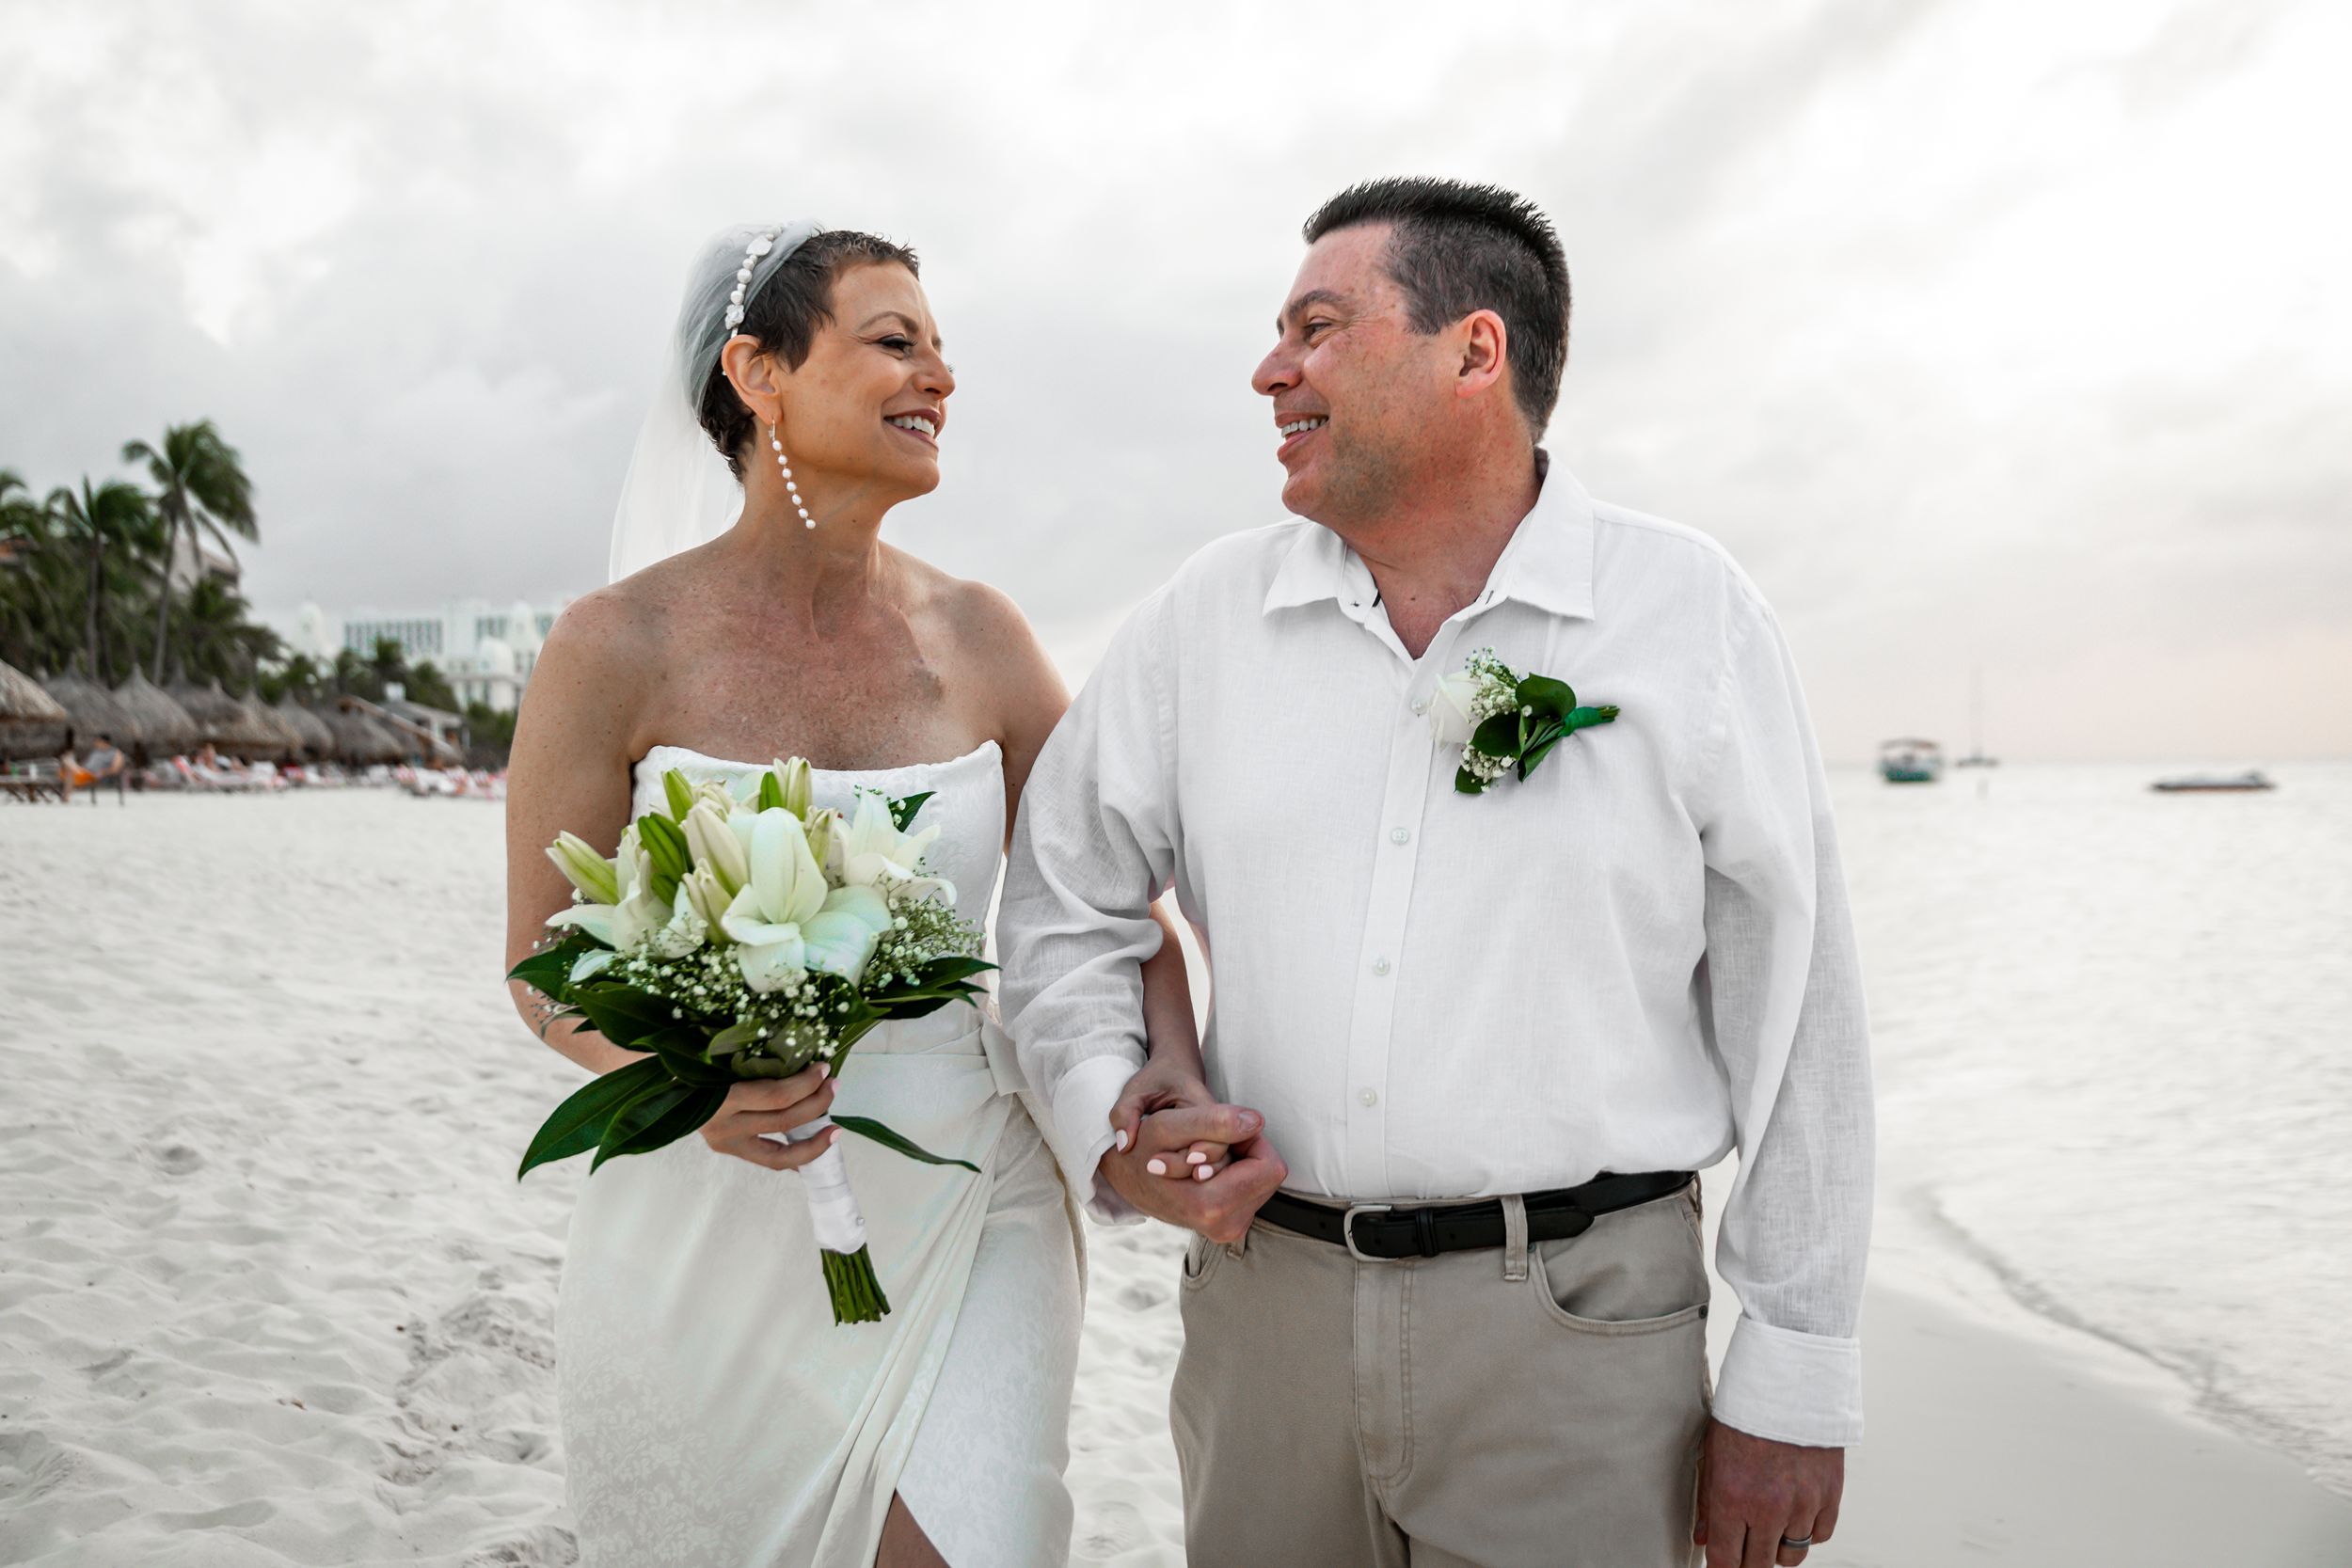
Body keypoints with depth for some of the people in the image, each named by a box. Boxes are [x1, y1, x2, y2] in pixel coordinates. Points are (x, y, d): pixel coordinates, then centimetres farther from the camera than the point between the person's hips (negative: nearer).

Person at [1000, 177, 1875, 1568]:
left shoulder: (1691, 613, -5)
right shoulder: (1203, 617, 3)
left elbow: (1795, 1014, -4)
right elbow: (1067, 900, 10)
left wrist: (1795, 1382, -3)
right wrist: (1109, 1120, -8)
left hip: (1581, 1319, -2)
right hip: (1260, 1296, 3)